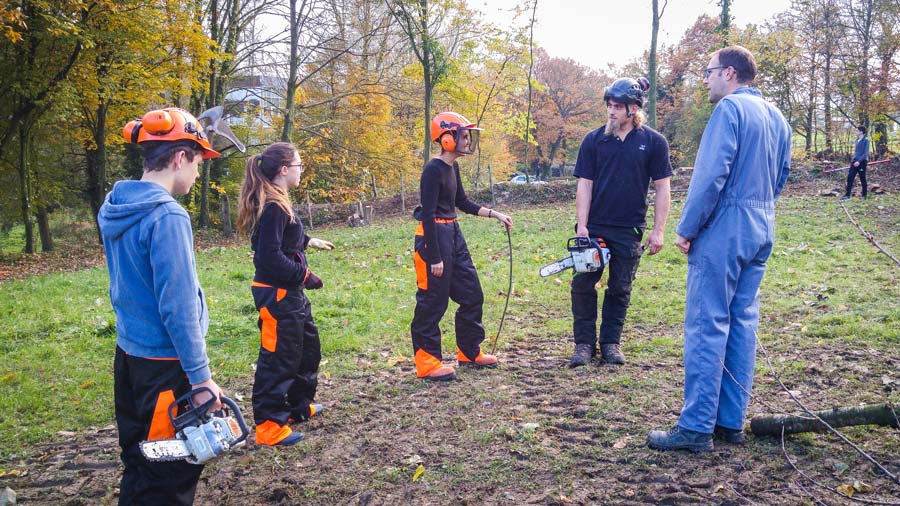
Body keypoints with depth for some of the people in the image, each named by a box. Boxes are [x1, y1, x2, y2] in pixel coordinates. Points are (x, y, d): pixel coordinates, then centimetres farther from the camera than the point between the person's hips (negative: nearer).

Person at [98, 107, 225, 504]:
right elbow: (179, 308, -23)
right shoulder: (167, 217, -22)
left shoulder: (115, 209, 5)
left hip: (129, 353, 9)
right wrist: (200, 378, -18)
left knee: (140, 463, 21)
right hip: (166, 364, -9)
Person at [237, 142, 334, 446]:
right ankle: (269, 425, 11)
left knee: (308, 347, 22)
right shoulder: (273, 208, -21)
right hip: (277, 295, -11)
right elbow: (270, 256, -26)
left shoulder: (275, 203, 9)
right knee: (278, 358, -1)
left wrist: (309, 242, 30)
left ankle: (299, 406, 38)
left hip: (289, 293, 11)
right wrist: (304, 275, -19)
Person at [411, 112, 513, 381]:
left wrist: (495, 214, 15)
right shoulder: (433, 170, -16)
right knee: (433, 301, -2)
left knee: (471, 295, 14)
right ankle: (427, 363, 9)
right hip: (434, 236, -10)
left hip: (453, 233, 10)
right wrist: (435, 258, -20)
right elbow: (427, 214, -19)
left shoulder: (452, 167, 11)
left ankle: (469, 352, 28)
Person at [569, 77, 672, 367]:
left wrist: (658, 230, -5)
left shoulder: (654, 142, 0)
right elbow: (584, 184, -1)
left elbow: (661, 188, 1)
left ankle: (611, 343, 20)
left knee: (620, 289, 8)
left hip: (629, 231, -1)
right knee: (583, 285, 0)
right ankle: (585, 343, 12)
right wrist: (581, 226, -9)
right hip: (594, 228, 1)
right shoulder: (594, 140, 1)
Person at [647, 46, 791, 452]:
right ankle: (732, 422, 16)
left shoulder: (729, 108, -10)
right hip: (761, 231, 9)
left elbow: (712, 174, -18)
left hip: (724, 230, -9)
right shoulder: (776, 117, 16)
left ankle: (697, 427, -2)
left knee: (707, 325, -6)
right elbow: (781, 176, 21)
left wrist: (686, 229, -13)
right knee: (743, 323, 10)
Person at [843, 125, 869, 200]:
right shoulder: (857, 140, 12)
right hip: (855, 161, 7)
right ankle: (847, 195, 1)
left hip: (862, 162, -7)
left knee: (862, 179, 3)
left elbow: (866, 153, -16)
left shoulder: (865, 140, -11)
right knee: (850, 177, -1)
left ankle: (864, 195, 16)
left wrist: (859, 161, -22)